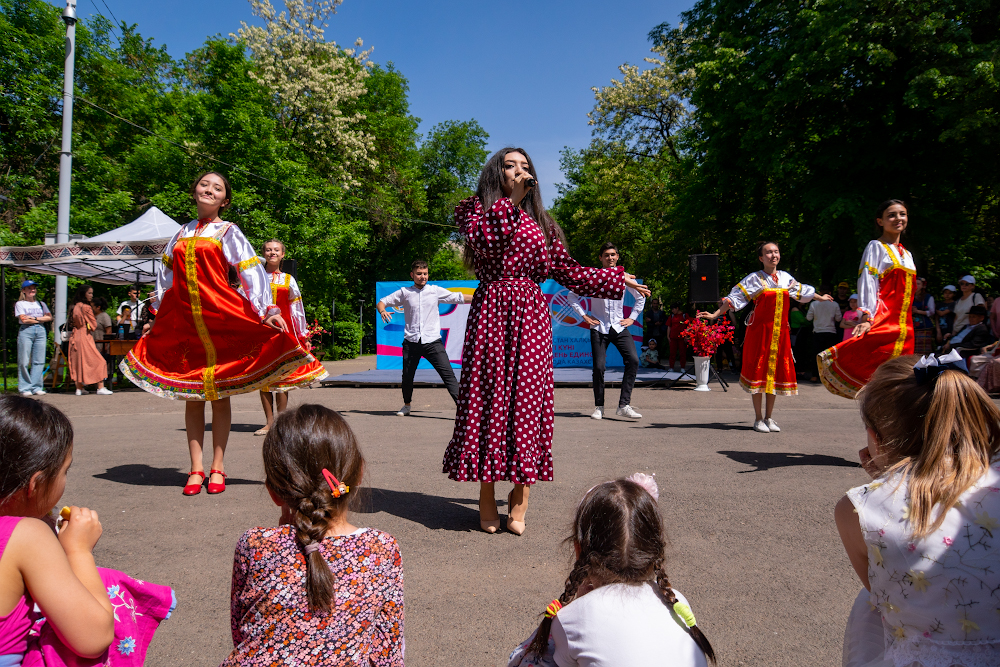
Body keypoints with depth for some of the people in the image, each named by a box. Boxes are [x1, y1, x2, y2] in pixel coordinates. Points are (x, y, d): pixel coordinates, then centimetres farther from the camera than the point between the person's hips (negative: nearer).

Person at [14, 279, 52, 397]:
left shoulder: (41, 304, 20)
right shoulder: (20, 304, 8)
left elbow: (49, 317, 9)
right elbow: (23, 319, -5)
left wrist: (35, 318, -4)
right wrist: (41, 319, 1)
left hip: (41, 331, 3)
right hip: (26, 331, -3)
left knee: (39, 361, -2)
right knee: (24, 361, -5)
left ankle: (36, 387, 1)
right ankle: (25, 388, -1)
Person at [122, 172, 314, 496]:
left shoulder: (228, 232, 5)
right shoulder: (182, 233, 17)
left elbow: (252, 272, -5)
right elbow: (166, 275, 24)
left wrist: (269, 311, -16)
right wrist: (157, 315, 23)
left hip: (220, 318, -4)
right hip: (183, 320, 4)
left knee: (219, 394, 1)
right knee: (191, 395, 5)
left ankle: (217, 468, 9)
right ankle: (196, 468, 11)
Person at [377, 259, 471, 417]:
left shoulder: (435, 291, 7)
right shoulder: (404, 292, 8)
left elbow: (458, 297, 8)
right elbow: (381, 302, 12)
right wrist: (382, 311, -12)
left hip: (432, 341, -1)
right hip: (411, 342, 1)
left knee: (447, 374, -10)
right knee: (407, 376, 10)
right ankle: (406, 405, 34)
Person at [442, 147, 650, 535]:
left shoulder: (540, 222, 19)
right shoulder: (476, 210, 8)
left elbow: (567, 270, 15)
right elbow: (486, 242, -14)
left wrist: (617, 280, 12)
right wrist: (509, 200, -13)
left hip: (531, 318, 3)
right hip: (492, 312, -3)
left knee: (526, 399, -1)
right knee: (488, 397, -3)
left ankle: (519, 503, 9)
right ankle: (487, 503, 8)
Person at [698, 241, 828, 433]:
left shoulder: (786, 278, 11)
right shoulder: (754, 279, -3)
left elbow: (802, 291, 29)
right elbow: (734, 298, -7)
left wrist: (820, 298, 44)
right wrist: (715, 314, -15)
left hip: (780, 332, 5)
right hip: (759, 331, -5)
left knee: (775, 371, 7)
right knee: (759, 371, -2)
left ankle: (769, 417, 18)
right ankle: (758, 419, 6)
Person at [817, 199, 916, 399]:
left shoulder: (907, 254, 21)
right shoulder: (876, 247, 1)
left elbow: (907, 291, 23)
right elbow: (867, 283, -10)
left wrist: (907, 324, 18)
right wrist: (866, 317, -22)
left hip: (903, 325, 7)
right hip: (882, 321, -7)